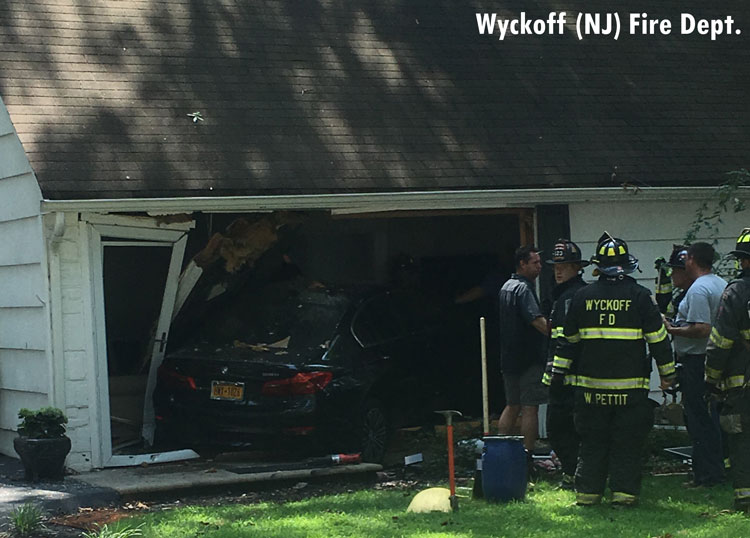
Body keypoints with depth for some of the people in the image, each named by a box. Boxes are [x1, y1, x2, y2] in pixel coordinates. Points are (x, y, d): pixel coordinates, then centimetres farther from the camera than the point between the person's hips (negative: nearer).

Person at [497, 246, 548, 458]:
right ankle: (527, 456, -4)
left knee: (512, 406, 15)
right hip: (528, 359, -9)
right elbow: (537, 320, -28)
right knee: (530, 408, -5)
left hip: (509, 358, 9)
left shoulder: (506, 287, 16)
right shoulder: (523, 289, -15)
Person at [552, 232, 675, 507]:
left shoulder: (582, 296, 3)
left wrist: (559, 370, 22)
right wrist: (667, 373, 7)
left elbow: (569, 339, 12)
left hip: (591, 385, 2)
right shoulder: (639, 296, -4)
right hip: (631, 386, -2)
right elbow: (658, 338, -2)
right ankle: (624, 492, 2)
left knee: (592, 443, 10)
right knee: (627, 443, 4)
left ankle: (587, 491, 10)